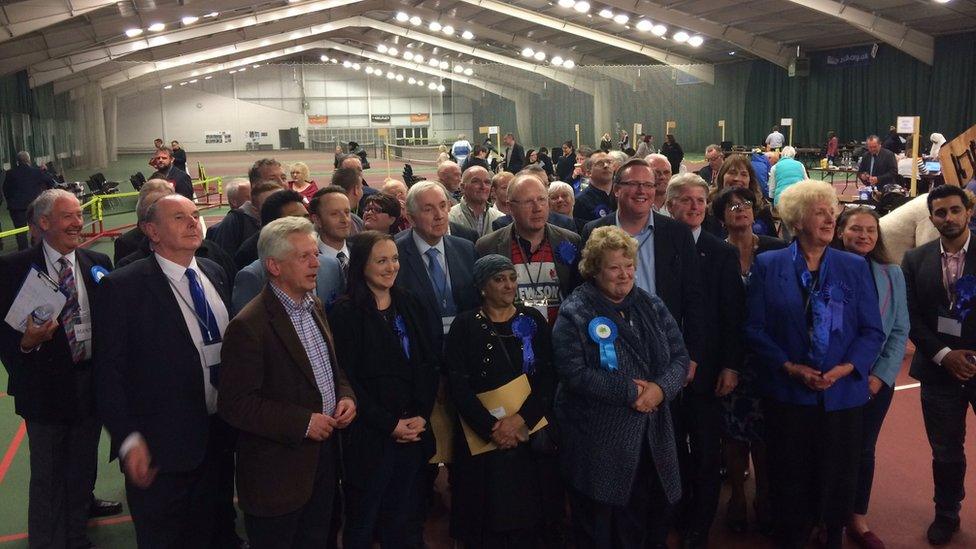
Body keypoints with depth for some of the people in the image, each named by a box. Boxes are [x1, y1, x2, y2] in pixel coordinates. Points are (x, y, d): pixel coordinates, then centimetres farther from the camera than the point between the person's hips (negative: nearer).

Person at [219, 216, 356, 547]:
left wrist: (346, 396, -2)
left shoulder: (314, 307, 6)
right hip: (277, 470, -7)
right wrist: (303, 422, -22)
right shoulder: (249, 326, -20)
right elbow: (234, 404, -22)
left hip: (323, 458, 7)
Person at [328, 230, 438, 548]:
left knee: (398, 520, 16)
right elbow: (346, 379, -13)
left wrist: (421, 417, -5)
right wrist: (390, 424, -13)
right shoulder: (346, 312, -10)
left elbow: (429, 365, 7)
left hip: (414, 431, 5)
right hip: (369, 436, -5)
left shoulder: (408, 304, 7)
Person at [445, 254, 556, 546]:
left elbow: (549, 377, -1)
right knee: (486, 520, 2)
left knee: (527, 510, 6)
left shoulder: (534, 320, 6)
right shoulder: (465, 325, -1)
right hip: (483, 439, -2)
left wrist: (521, 418, -14)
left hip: (531, 435, 2)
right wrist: (492, 428, -15)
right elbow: (459, 386, -7)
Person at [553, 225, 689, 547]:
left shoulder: (652, 306, 9)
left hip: (654, 439, 5)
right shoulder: (575, 313, -9)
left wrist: (661, 388, -14)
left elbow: (679, 357, 6)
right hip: (599, 445, -5)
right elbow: (574, 373, -19)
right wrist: (630, 391, -20)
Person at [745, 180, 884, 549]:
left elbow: (872, 331, 1)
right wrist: (790, 367, -14)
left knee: (838, 474, 12)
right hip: (788, 392, -1)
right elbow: (754, 328, -5)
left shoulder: (855, 267, 3)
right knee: (791, 476, 9)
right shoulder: (768, 266, -2)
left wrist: (846, 368, -13)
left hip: (843, 392, 2)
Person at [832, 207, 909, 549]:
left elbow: (900, 331, 1)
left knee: (864, 449, 13)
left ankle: (858, 521, 27)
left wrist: (881, 375, -8)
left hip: (877, 380, 2)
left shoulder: (892, 274, 2)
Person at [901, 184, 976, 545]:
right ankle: (946, 514, 31)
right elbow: (910, 316, 1)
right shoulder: (916, 259, 3)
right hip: (939, 370, 2)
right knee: (945, 452, 13)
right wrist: (943, 354, -9)